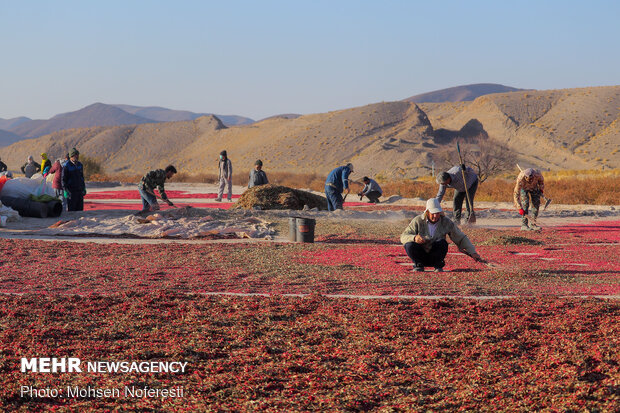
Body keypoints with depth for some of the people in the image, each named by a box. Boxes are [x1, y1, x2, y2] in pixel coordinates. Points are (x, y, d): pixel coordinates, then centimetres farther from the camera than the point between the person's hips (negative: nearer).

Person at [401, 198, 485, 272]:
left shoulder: (446, 222, -5)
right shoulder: (418, 221, -8)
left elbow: (461, 238, 1)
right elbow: (404, 236, -12)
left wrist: (473, 252, -8)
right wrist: (414, 237, -35)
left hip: (435, 257, 0)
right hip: (420, 256, 0)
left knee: (442, 242, -30)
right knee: (409, 245, -30)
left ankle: (438, 265, -6)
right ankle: (419, 264, -2)